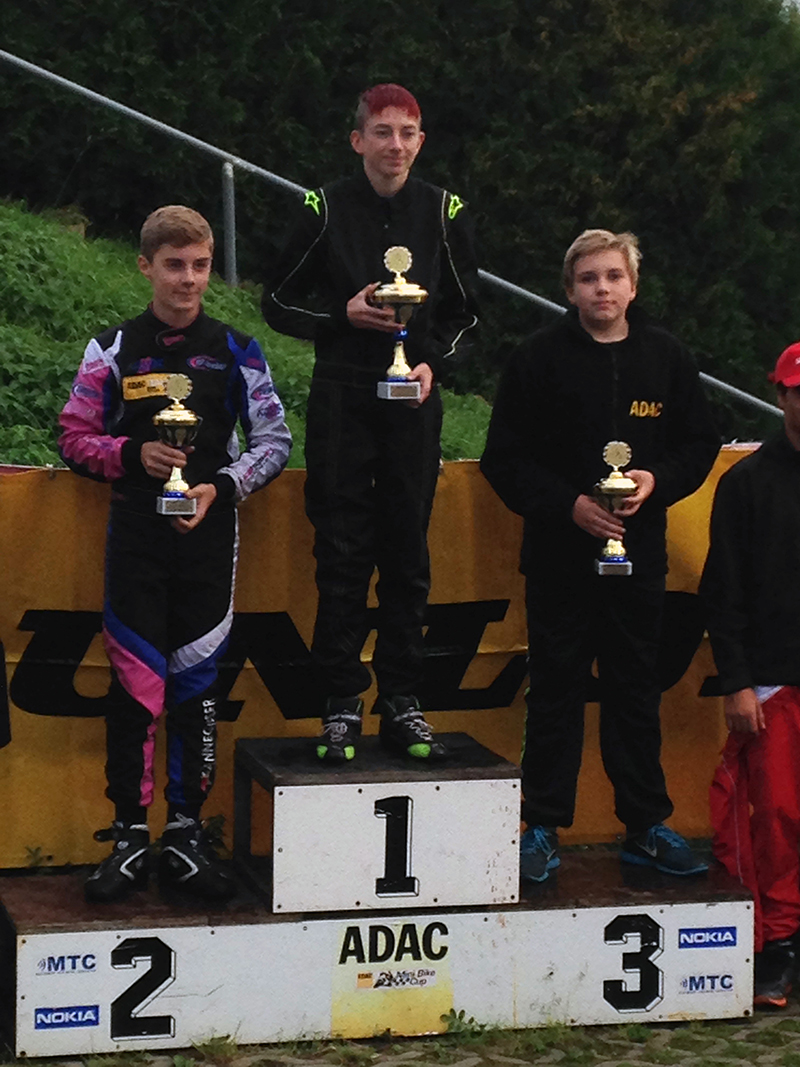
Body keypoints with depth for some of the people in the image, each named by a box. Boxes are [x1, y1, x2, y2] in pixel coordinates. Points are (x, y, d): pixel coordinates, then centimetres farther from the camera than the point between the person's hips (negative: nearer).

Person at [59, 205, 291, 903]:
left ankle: (186, 834, 12)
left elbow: (274, 440, 6)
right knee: (135, 681, -4)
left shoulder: (236, 351, 6)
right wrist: (135, 454, -12)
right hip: (136, 529, -1)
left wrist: (222, 486, -9)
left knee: (197, 681, 3)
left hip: (209, 531, 1)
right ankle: (130, 836, 4)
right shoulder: (113, 350, 5)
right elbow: (75, 439, 6)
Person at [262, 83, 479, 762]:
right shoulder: (325, 210, 0)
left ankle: (403, 701, 13)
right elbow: (279, 303, 5)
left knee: (408, 553, 5)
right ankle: (342, 705, 5)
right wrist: (345, 315, -11)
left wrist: (433, 363, -7)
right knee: (342, 553, -1)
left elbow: (464, 314, 12)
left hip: (414, 401, 2)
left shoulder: (443, 213, 5)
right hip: (341, 401, -2)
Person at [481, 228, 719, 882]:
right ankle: (543, 828, 11)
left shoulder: (665, 358, 6)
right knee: (556, 690, 3)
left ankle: (646, 826, 17)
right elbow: (505, 459, -3)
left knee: (636, 691, 9)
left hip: (639, 552, 2)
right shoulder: (541, 359, -2)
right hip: (559, 553, -2)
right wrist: (569, 504, -15)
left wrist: (657, 480, -8)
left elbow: (700, 444, 11)